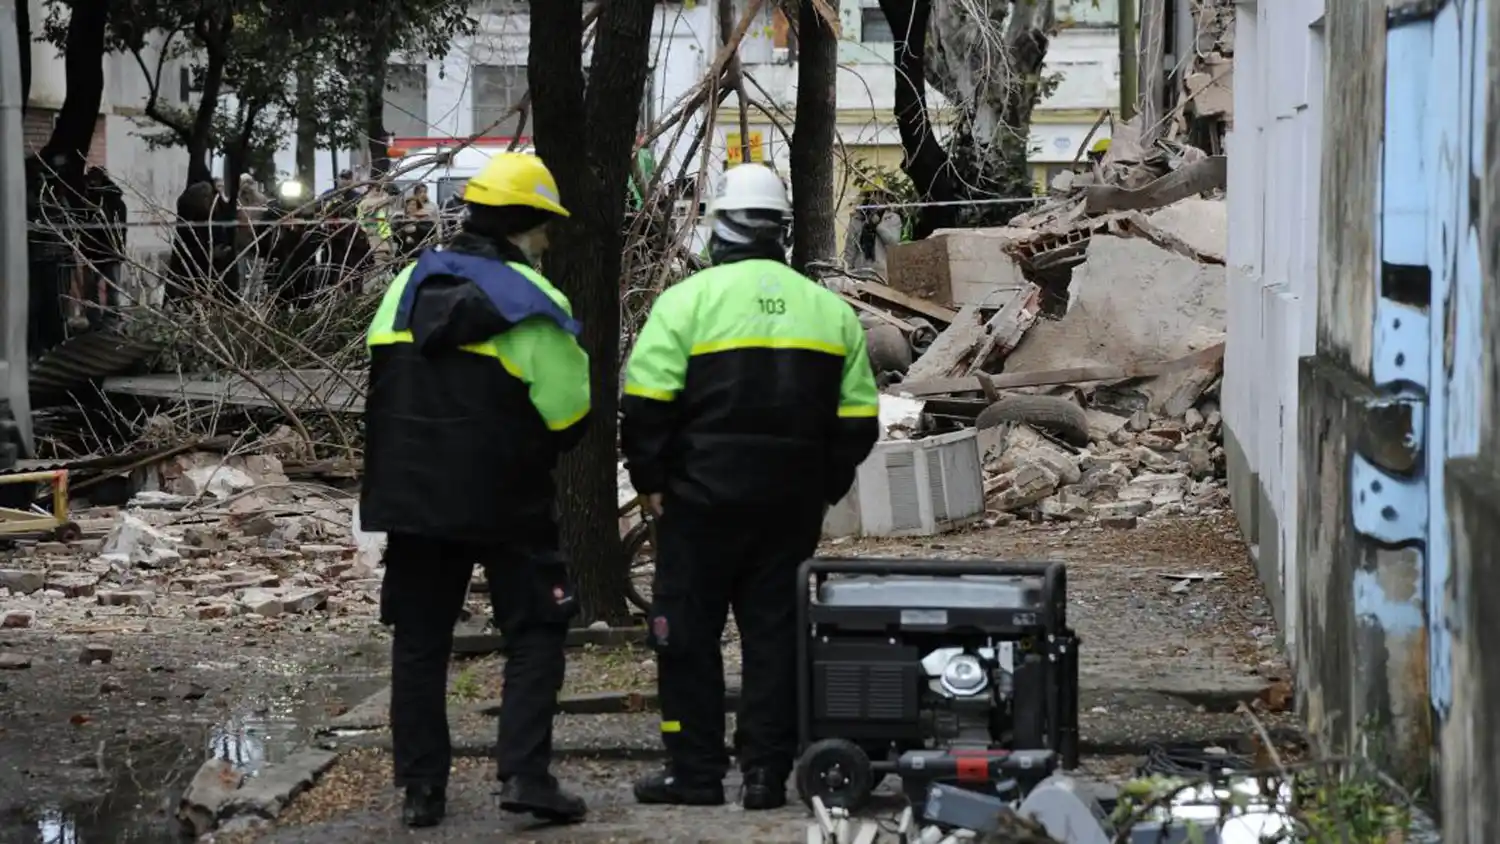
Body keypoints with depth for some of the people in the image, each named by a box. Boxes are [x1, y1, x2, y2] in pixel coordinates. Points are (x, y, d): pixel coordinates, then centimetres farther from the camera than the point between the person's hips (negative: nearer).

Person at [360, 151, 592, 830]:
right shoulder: (529, 300, -11)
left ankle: (421, 787, 10)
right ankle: (524, 772, -5)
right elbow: (570, 408, -11)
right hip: (505, 499, -5)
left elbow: (381, 382, 13)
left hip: (410, 494, 5)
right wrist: (536, 454, 9)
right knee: (534, 632, 6)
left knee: (419, 640, 11)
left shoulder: (409, 285, 7)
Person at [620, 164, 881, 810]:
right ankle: (767, 773, 7)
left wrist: (651, 481, -1)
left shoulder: (688, 299, -5)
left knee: (688, 635, 4)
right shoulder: (830, 309, 10)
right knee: (775, 634, 8)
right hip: (793, 503, 4)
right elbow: (857, 419, 11)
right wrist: (824, 488, 18)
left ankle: (695, 771, 4)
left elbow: (646, 403, -10)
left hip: (703, 497, -4)